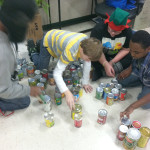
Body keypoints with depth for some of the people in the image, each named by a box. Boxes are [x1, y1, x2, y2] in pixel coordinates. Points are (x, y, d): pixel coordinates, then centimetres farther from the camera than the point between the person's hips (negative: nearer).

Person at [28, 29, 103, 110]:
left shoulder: (87, 43, -28)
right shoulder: (70, 51, -47)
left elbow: (87, 63, -16)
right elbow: (57, 73, -46)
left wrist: (85, 83, -14)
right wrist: (67, 93, -55)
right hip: (48, 40, -5)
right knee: (41, 67, 2)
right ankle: (32, 52, 30)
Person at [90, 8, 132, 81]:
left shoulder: (127, 32, -19)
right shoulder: (98, 29, -28)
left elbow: (125, 50, -13)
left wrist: (112, 62, -23)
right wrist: (105, 64, -37)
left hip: (116, 55, 4)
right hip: (101, 55, -4)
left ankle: (101, 72, -23)